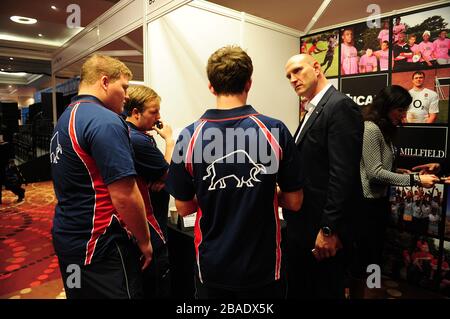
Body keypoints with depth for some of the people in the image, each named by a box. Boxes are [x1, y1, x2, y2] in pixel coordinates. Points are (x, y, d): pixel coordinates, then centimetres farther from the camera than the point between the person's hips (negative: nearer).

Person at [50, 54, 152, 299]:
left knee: (82, 292, 24)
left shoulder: (64, 120, 10)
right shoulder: (105, 121, -20)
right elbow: (125, 196, -25)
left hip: (66, 237, 10)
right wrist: (144, 240, -10)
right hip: (99, 246, -9)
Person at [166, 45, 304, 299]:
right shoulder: (274, 130, -16)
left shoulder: (190, 136, -14)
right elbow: (294, 202, -8)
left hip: (212, 267, 1)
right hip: (263, 265, 0)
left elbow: (183, 207, -4)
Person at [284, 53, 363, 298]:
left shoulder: (341, 106, -14)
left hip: (323, 229, -9)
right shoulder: (313, 111, 15)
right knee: (297, 290, 20)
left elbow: (344, 175, -22)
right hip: (303, 226, 9)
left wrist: (329, 229, -20)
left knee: (324, 292, 9)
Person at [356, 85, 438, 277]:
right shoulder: (370, 128, -17)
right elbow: (375, 172, -21)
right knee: (366, 256, 1)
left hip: (379, 199, 10)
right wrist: (415, 180, -19)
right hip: (368, 201, -10)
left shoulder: (384, 129, 13)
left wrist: (398, 171, 2)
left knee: (376, 253, 19)